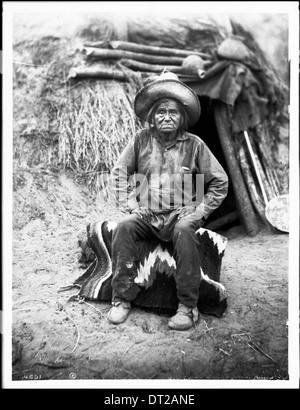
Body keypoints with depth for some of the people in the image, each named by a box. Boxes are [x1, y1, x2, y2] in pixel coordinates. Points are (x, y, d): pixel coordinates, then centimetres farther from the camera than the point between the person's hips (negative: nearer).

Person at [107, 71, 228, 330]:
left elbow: (220, 182, 6)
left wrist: (199, 211, -3)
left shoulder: (194, 144, 1)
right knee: (124, 228, -26)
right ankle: (122, 299, -14)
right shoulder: (141, 140, 6)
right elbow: (120, 172, 14)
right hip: (147, 214, 2)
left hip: (180, 215, -2)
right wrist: (130, 203, 1)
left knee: (184, 232, -33)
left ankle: (188, 307, -21)